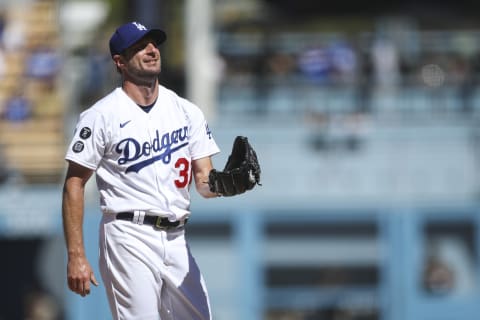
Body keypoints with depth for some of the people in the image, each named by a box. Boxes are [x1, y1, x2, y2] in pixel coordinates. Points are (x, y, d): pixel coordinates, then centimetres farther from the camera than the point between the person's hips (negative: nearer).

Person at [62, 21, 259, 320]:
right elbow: (74, 184, -5)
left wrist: (221, 183, -19)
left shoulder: (187, 112, 11)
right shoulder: (102, 115, -4)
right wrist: (76, 256, -12)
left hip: (176, 239, 6)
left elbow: (203, 180, 7)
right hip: (130, 237, -6)